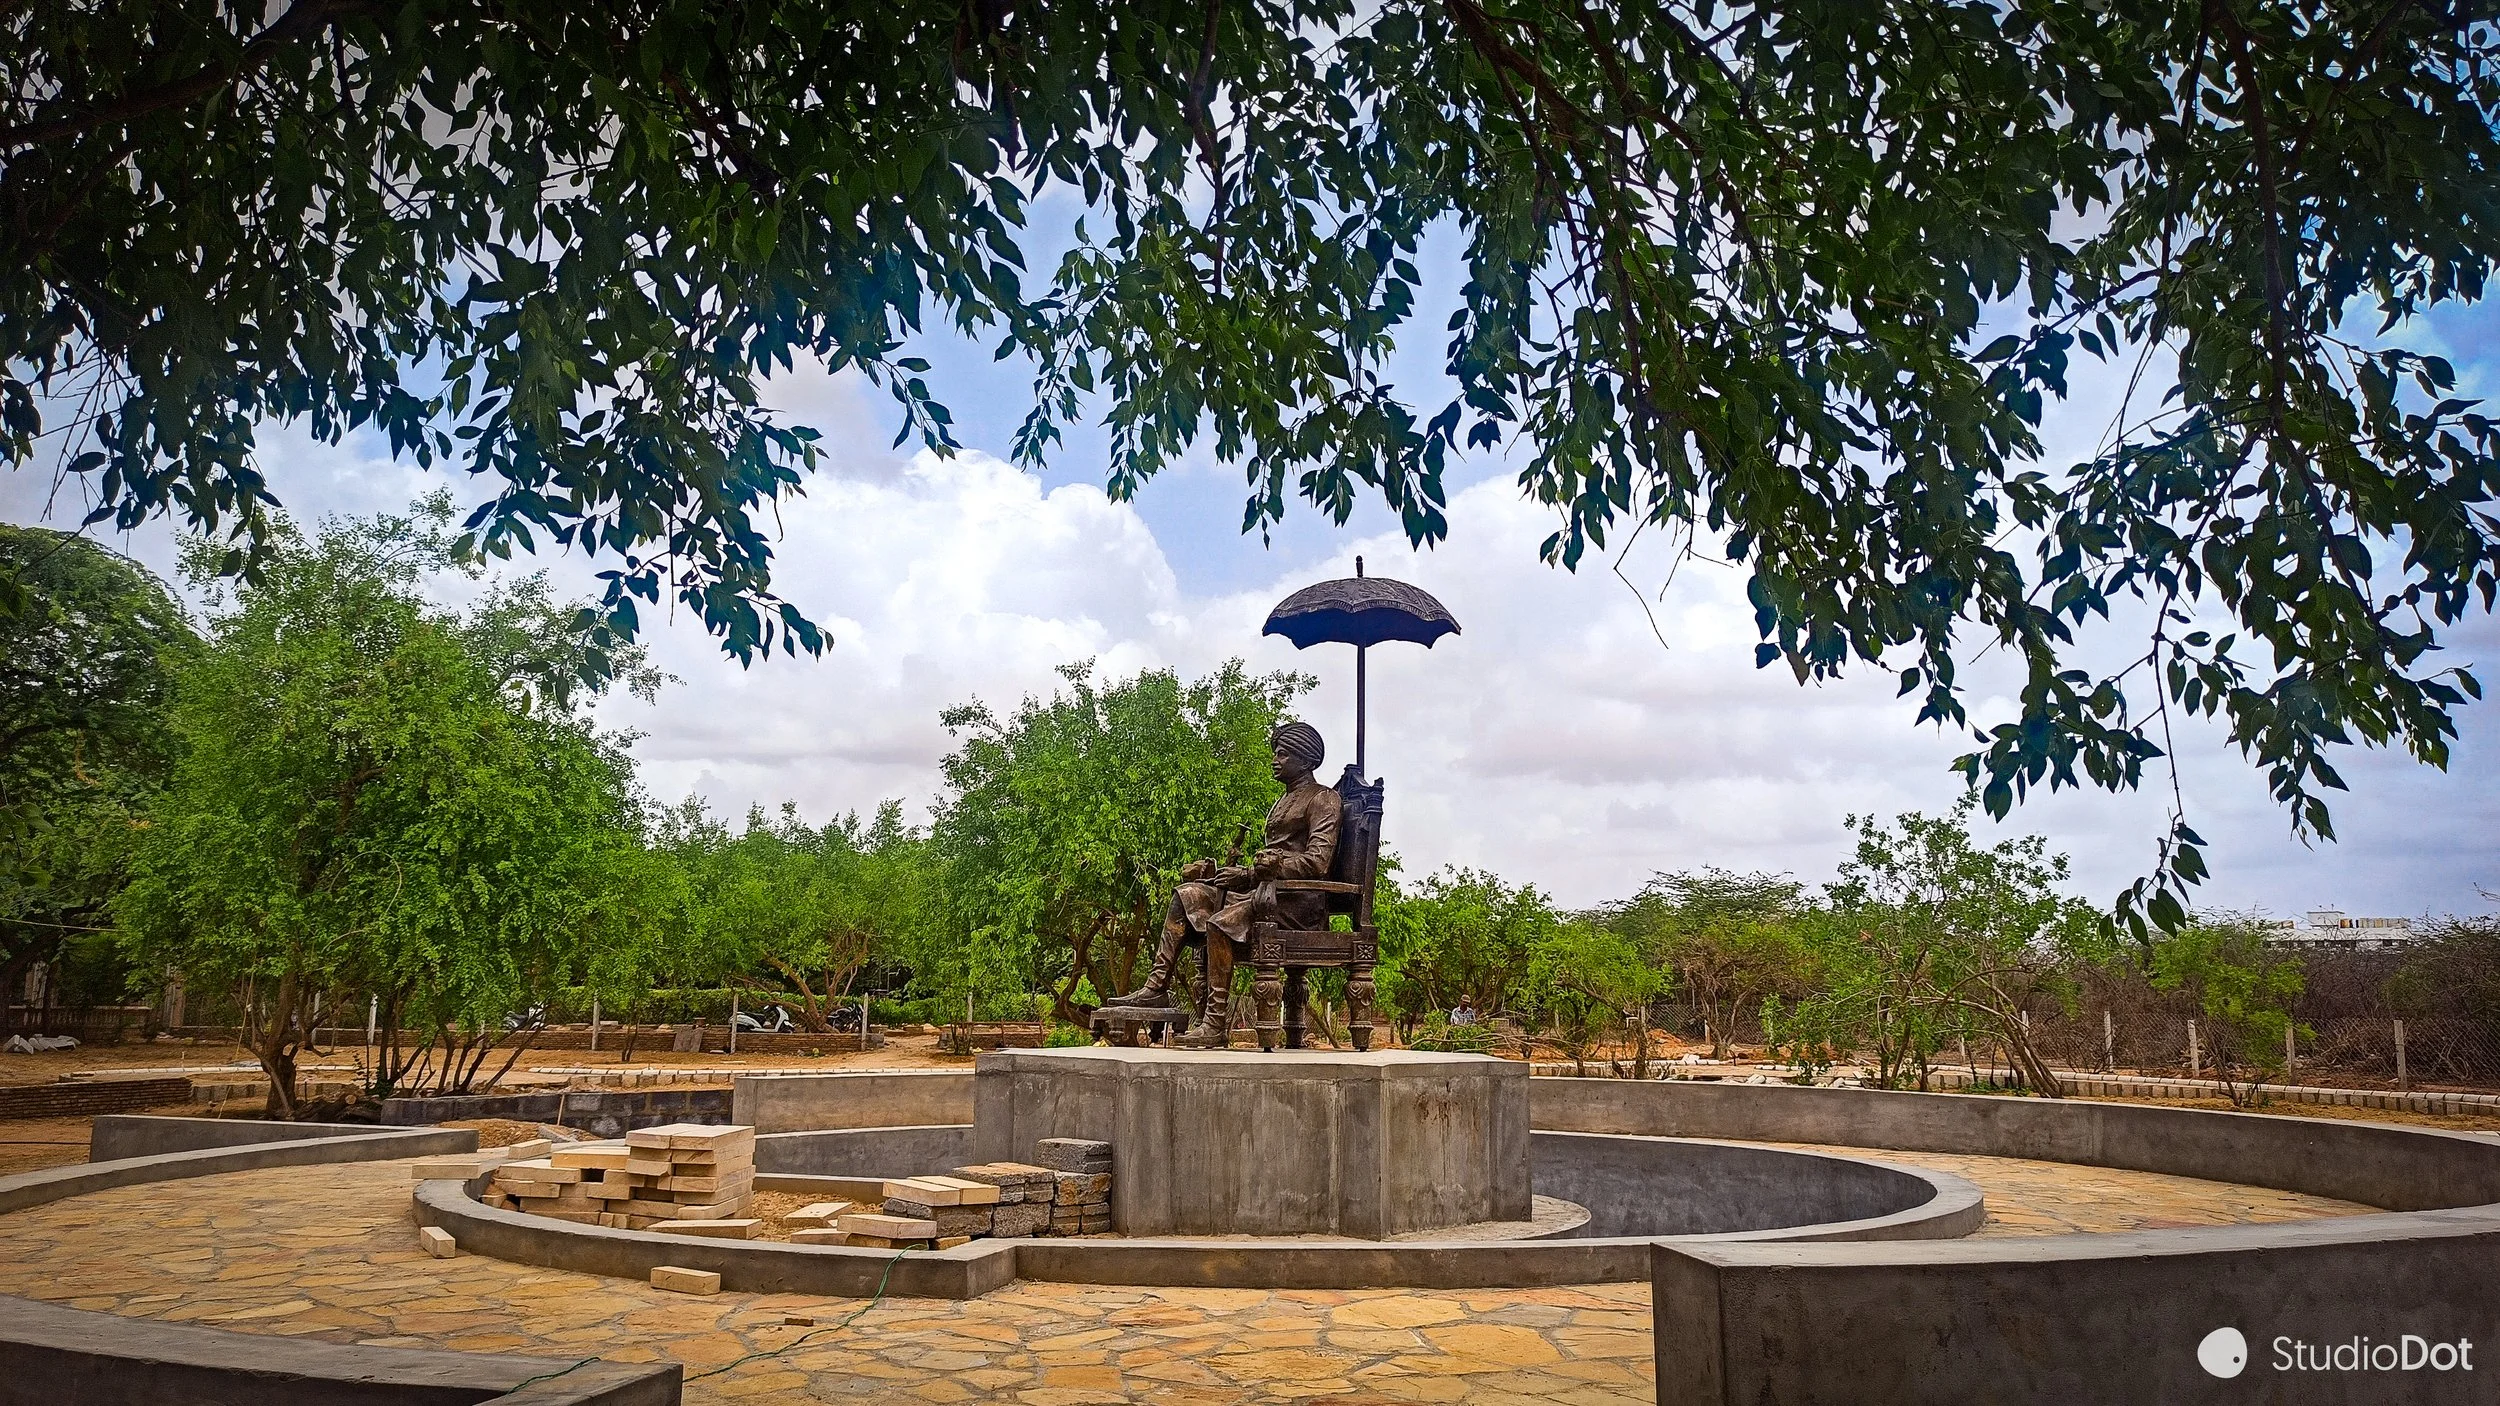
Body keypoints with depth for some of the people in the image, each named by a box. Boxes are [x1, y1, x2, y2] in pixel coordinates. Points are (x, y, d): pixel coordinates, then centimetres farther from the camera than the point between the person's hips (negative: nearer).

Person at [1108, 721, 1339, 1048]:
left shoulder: (1323, 798, -3)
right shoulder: (1283, 802, 27)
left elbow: (1317, 862, -15)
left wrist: (1251, 872, -15)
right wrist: (1247, 872, 2)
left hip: (1299, 898, -9)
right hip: (1266, 888, 9)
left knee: (1221, 921, -30)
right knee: (1186, 894, -4)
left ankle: (1217, 1024, -31)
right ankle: (1157, 985, -12)